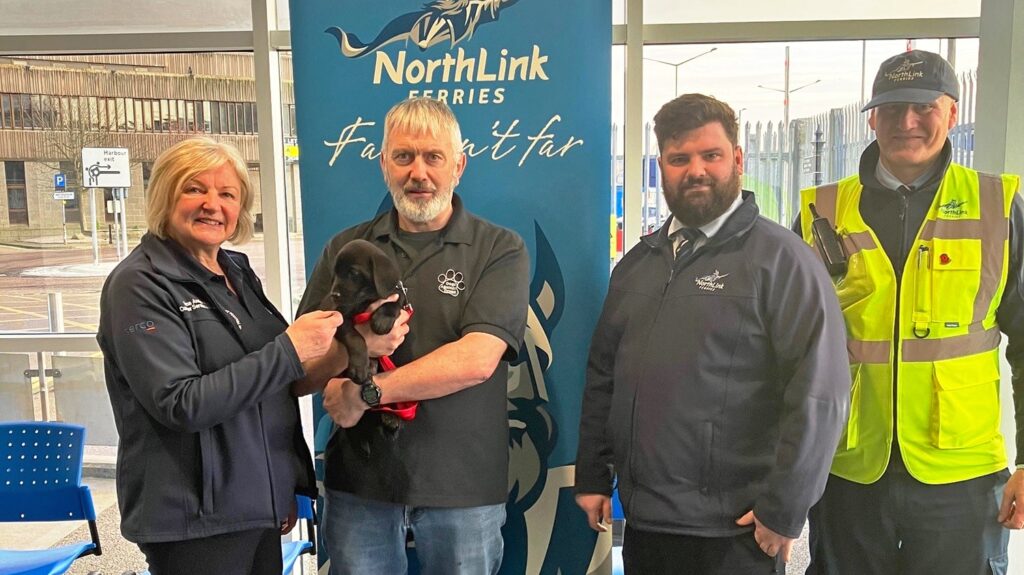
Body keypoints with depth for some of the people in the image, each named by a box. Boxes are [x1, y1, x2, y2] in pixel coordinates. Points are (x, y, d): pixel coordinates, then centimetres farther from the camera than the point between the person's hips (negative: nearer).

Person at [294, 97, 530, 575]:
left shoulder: (500, 250, -5)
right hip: (358, 481, 2)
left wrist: (366, 392, -16)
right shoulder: (345, 249, 6)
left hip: (462, 483, -2)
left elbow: (477, 360, -17)